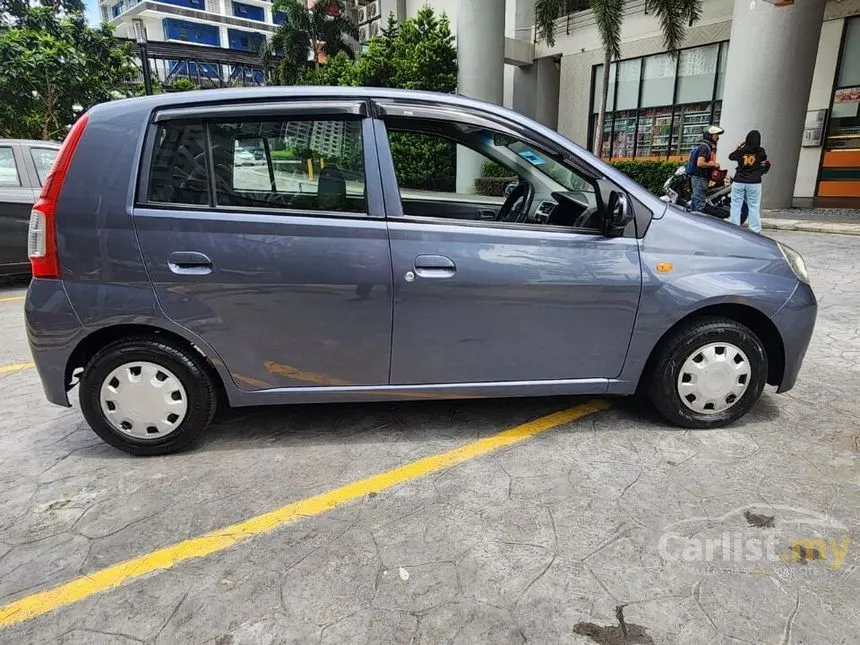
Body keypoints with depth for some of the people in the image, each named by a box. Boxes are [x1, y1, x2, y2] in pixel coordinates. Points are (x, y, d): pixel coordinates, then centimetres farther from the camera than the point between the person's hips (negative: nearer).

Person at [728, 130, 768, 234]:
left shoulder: (741, 151, -4)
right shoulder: (760, 151, -3)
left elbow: (730, 156, 15)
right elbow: (765, 159, 17)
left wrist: (739, 146, 23)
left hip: (738, 182, 0)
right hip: (754, 183, 0)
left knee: (736, 206, 4)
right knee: (754, 207, 4)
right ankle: (755, 230, 5)